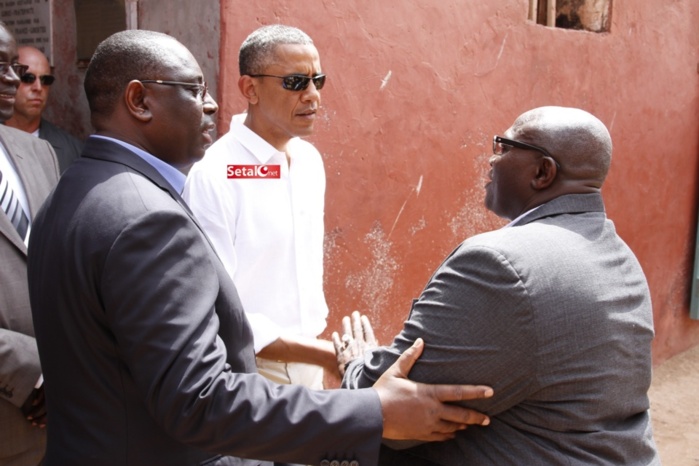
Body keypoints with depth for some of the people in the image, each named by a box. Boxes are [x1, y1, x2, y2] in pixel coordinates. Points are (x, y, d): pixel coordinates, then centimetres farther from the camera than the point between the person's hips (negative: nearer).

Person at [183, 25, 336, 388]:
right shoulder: (213, 175, -20)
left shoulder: (310, 160, 1)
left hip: (308, 364, 6)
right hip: (247, 371, -6)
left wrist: (318, 351, 10)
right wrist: (327, 355, -22)